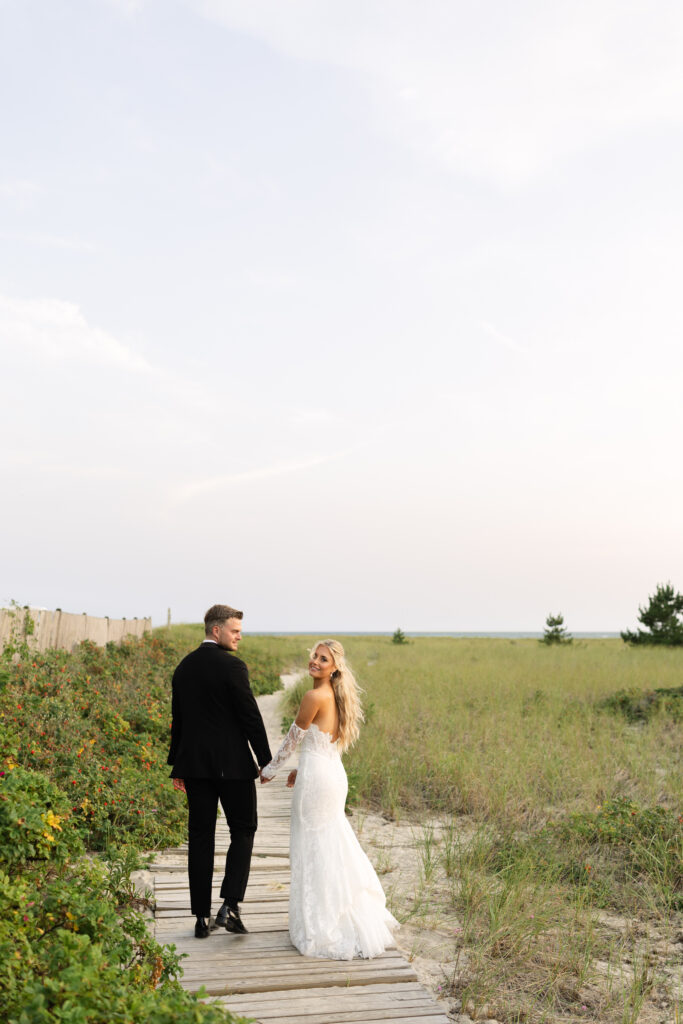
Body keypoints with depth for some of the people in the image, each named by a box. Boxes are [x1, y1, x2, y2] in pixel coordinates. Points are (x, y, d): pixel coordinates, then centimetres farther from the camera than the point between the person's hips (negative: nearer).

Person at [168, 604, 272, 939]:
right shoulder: (232, 666, -12)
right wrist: (266, 761, -2)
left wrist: (177, 766, 19)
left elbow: (178, 719, 13)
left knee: (200, 838, 9)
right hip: (232, 764, -6)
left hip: (194, 764, 6)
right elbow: (251, 716, -12)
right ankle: (230, 906, -3)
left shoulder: (184, 667, 8)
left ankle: (202, 917, 13)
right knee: (243, 830, 9)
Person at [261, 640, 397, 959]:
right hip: (334, 774, 9)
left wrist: (269, 770, 5)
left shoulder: (315, 697, -17)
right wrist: (302, 771, 25)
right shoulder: (336, 696, 9)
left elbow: (293, 738, -8)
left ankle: (324, 930, 11)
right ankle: (358, 917, 29)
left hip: (316, 778, -9)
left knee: (315, 850, 2)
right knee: (337, 846, 19)